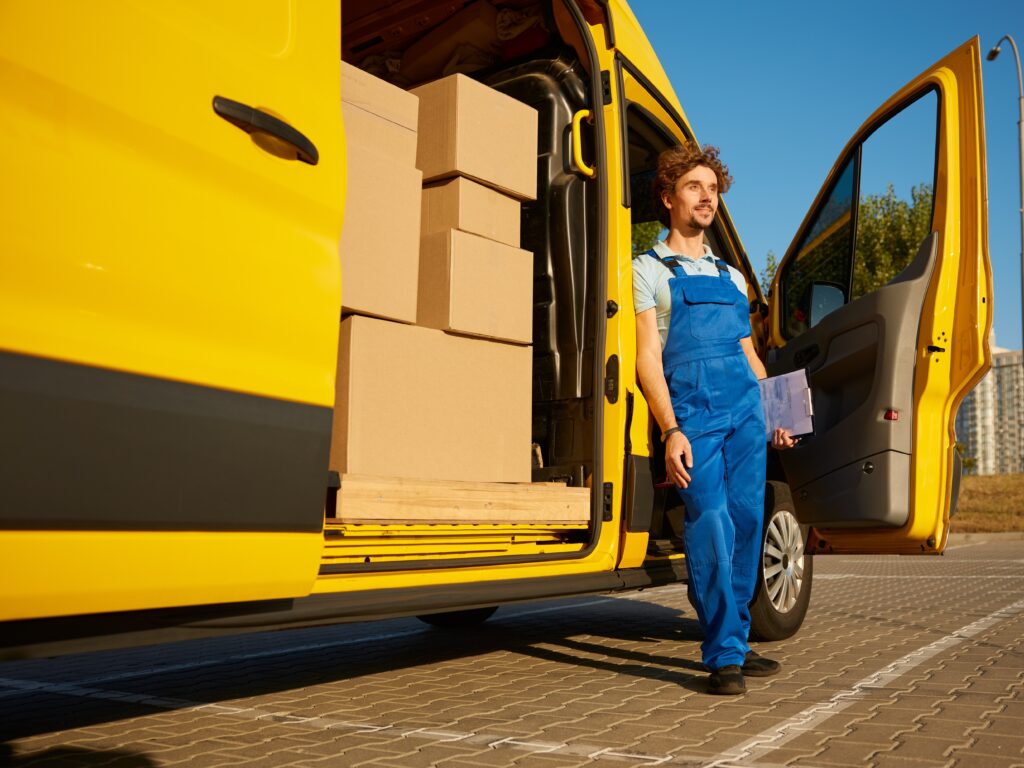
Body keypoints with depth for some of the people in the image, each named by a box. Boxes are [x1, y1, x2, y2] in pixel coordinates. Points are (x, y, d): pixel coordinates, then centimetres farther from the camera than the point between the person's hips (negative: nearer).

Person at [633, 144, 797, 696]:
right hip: (693, 416, -5)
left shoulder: (731, 277, 23)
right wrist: (670, 431, -14)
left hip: (746, 413, 5)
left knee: (746, 524, 2)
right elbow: (648, 356, -4)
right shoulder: (648, 270, 6)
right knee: (710, 526, -13)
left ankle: (735, 643, 15)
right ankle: (723, 657, -7)